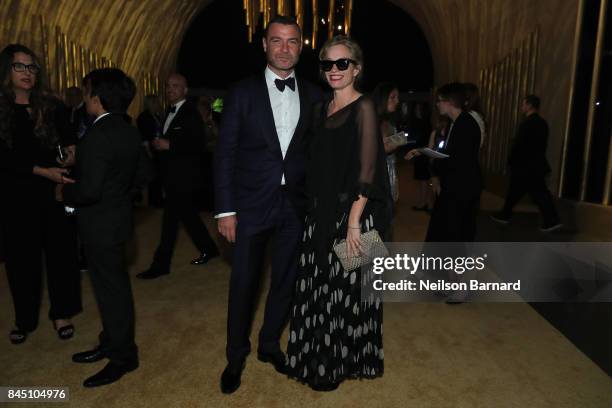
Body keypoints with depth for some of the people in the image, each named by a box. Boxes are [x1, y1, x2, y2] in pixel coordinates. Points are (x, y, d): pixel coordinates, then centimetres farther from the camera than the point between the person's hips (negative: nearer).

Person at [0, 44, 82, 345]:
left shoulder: (51, 107, 3)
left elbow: (68, 146, 11)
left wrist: (65, 167, -7)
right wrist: (43, 171, -20)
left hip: (54, 192, 1)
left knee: (60, 252, 5)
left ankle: (61, 314, 22)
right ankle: (25, 319, 27)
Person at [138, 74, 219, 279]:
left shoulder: (191, 113, -11)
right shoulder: (170, 113, 15)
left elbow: (199, 144, -19)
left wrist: (169, 145, -22)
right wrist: (159, 144, 6)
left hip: (183, 177, -9)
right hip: (173, 176, 9)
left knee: (170, 219, -5)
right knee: (188, 215, 16)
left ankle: (160, 264, 5)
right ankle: (208, 249, 30)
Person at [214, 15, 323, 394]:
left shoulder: (314, 95, 5)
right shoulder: (243, 92, -2)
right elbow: (225, 153, -4)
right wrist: (225, 209, -8)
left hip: (296, 205, 3)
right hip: (252, 204, -2)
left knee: (286, 280, 13)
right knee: (243, 283, 9)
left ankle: (270, 343, 37)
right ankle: (236, 355, 31)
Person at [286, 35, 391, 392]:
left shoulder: (364, 107, -9)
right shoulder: (322, 109, 12)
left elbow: (367, 170, -15)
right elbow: (318, 165, 13)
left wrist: (353, 222, -19)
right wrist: (315, 210, 8)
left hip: (351, 212, -7)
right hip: (321, 212, 7)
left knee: (344, 291, 6)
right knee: (319, 288, 15)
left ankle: (340, 364, 28)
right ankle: (319, 357, 36)